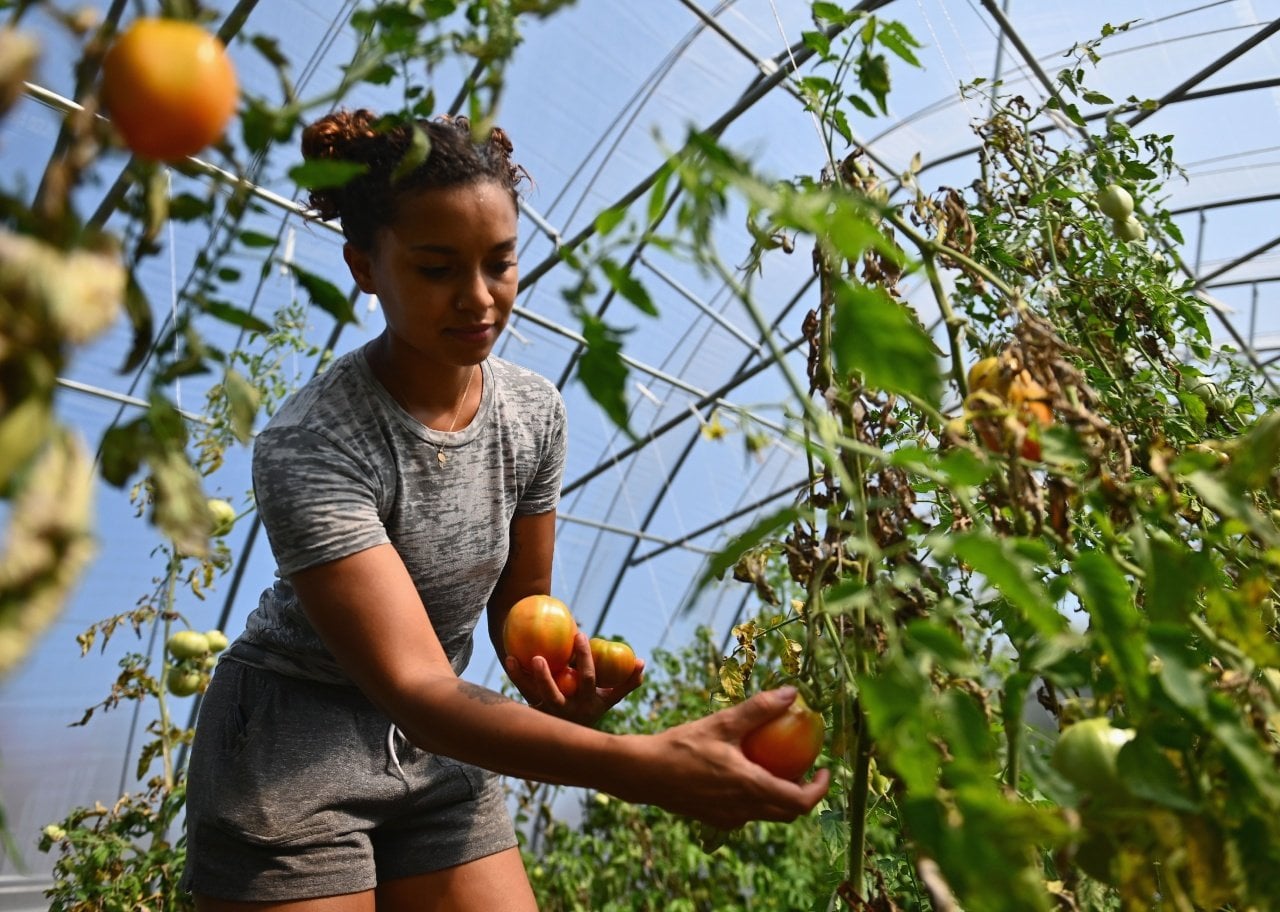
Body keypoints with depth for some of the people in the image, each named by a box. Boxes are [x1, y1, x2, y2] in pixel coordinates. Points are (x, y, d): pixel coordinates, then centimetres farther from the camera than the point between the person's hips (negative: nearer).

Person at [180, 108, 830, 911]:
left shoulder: (537, 413, -8)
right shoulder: (308, 447, -25)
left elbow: (518, 604, 3)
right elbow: (414, 691, -33)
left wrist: (553, 672, -20)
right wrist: (646, 766, -45)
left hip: (443, 752, 5)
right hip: (291, 756, -4)